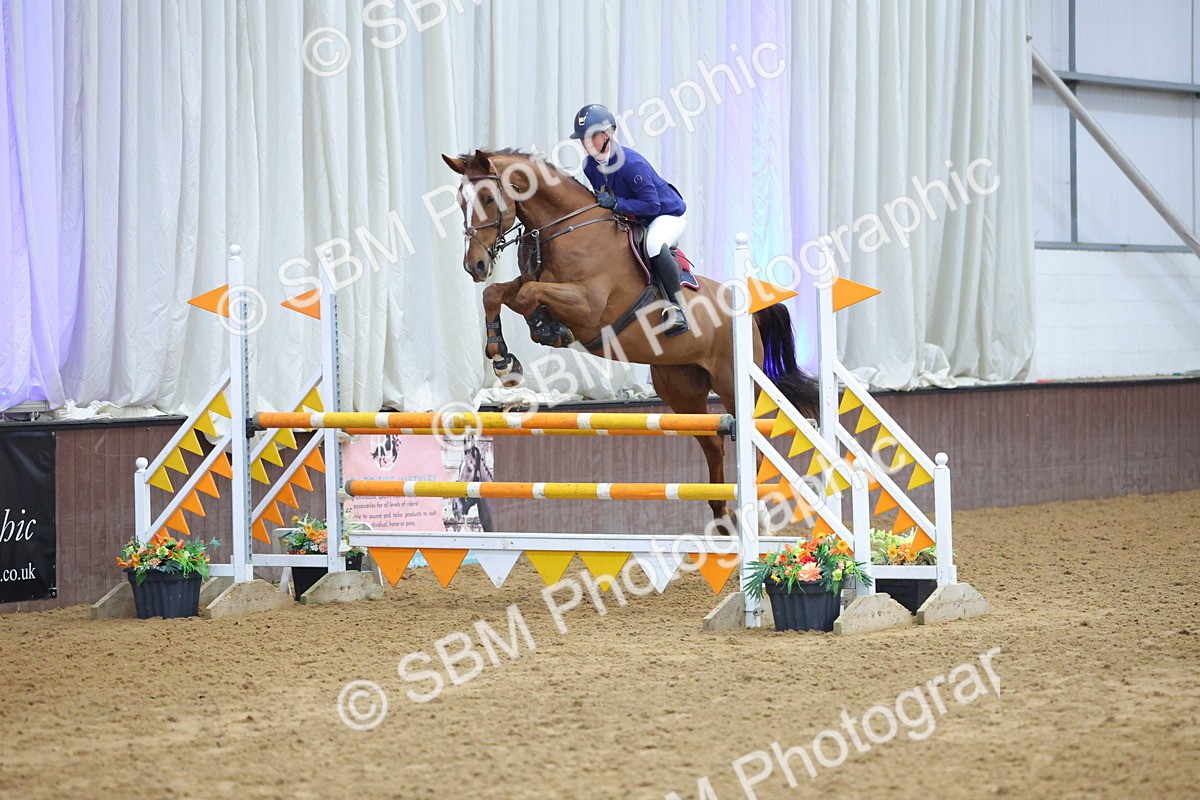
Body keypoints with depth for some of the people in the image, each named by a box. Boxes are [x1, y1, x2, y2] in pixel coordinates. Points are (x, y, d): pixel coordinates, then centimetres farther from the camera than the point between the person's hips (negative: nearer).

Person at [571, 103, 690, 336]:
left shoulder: (631, 163, -31)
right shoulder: (590, 166, -7)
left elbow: (651, 204, -33)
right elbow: (603, 199, 10)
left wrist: (616, 203, -38)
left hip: (667, 213, -9)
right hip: (630, 220, 9)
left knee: (654, 244, -38)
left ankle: (676, 306, -31)